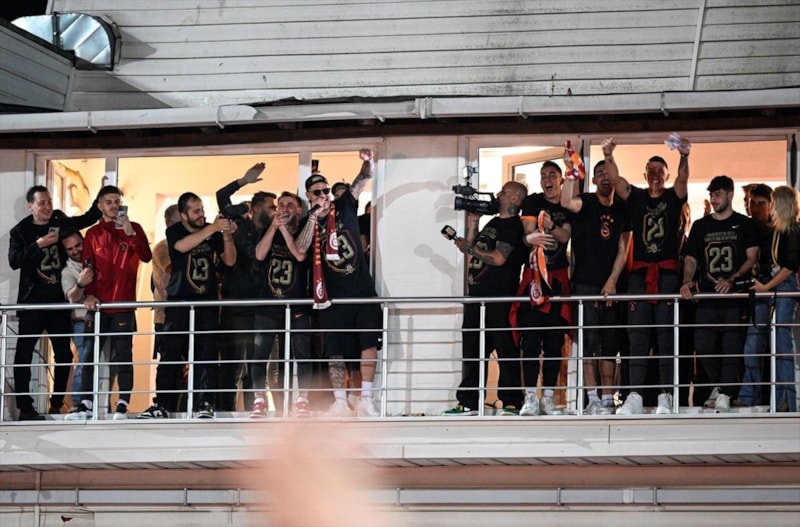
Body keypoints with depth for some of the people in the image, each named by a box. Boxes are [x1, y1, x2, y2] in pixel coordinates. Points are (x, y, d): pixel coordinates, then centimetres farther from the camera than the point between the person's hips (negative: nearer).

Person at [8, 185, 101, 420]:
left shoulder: (60, 223, 9)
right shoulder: (20, 231, -1)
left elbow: (89, 218, 20)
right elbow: (14, 260, -13)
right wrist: (38, 245, -21)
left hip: (58, 301, 4)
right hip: (32, 303, -4)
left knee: (64, 354, 3)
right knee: (24, 354, -5)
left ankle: (56, 406, 12)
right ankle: (25, 407, -2)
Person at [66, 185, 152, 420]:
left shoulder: (134, 229, 7)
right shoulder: (93, 234, 10)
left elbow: (146, 257, -7)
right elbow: (88, 267, 6)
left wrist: (130, 233, -19)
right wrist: (89, 294, -8)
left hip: (124, 305, -2)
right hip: (98, 304, 2)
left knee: (122, 356, -4)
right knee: (89, 354, -1)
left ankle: (123, 404, -4)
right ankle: (85, 403, 1)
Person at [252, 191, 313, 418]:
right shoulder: (270, 232, 13)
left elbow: (300, 255, -12)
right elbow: (260, 255, -4)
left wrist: (284, 229, -11)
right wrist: (274, 226, -8)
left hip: (297, 306, -2)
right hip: (268, 304, 2)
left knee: (302, 353, -9)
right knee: (260, 353, -5)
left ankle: (302, 401, -7)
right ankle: (259, 401, -2)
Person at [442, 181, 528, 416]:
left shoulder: (513, 226, -8)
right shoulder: (493, 223, 21)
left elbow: (498, 258, -18)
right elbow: (472, 249, 20)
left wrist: (468, 248, -12)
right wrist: (472, 224, 13)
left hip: (499, 298, -9)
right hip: (477, 294, 9)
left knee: (505, 350, -5)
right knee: (472, 350, 8)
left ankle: (512, 403, -2)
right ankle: (468, 403, 11)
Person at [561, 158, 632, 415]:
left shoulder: (622, 210, 10)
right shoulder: (586, 202, 0)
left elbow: (622, 251, 6)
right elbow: (567, 203, -25)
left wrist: (612, 281, -5)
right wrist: (571, 174, -30)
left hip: (612, 285, 4)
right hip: (585, 283, -4)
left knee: (610, 343, 4)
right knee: (590, 340, -9)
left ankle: (607, 399, 6)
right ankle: (593, 399, -11)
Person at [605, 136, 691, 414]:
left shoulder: (673, 198, 8)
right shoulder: (636, 197, 11)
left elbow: (683, 179, -12)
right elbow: (616, 180, -5)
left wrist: (684, 157, -32)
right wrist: (608, 156, -25)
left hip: (668, 273, -1)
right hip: (640, 272, 1)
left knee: (667, 333, -2)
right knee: (637, 333, -4)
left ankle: (665, 396, -3)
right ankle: (634, 396, -8)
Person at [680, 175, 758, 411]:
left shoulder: (744, 224, 7)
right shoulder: (700, 226, 16)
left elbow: (752, 257, 0)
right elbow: (691, 259, 13)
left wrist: (732, 279, -15)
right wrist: (687, 282, -7)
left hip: (735, 296, -3)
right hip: (706, 297, 3)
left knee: (731, 347, -8)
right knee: (703, 346, -4)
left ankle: (725, 394, -6)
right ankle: (718, 385, 17)